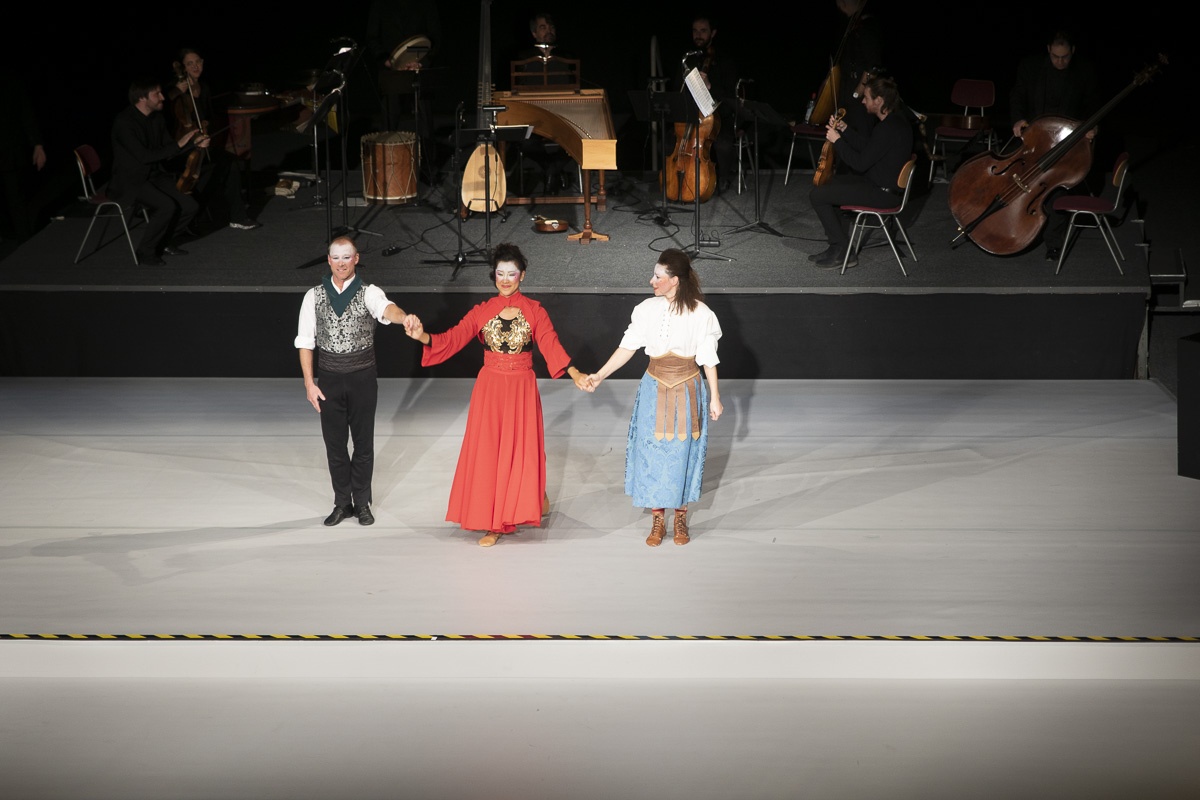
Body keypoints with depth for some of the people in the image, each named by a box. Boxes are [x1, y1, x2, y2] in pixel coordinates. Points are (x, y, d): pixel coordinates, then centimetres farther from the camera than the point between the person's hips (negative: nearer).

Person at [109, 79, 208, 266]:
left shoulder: (156, 118, 5)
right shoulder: (124, 123, -20)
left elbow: (168, 151, 11)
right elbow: (144, 156, -26)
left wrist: (193, 142, -6)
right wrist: (178, 144, -26)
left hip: (155, 176, 8)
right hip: (130, 182, -8)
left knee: (189, 207, -8)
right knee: (167, 206, -29)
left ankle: (160, 242, 13)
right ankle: (144, 251, -10)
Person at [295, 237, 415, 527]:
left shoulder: (368, 293, -5)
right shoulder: (314, 296, 2)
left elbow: (386, 308, -28)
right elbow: (305, 341, 4)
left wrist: (403, 317, -52)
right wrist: (309, 383, -3)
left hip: (362, 375, -2)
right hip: (329, 377, 2)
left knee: (363, 441, 5)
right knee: (334, 442, 7)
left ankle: (362, 502, 19)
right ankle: (342, 503, 20)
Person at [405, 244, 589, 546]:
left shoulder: (534, 311, 0)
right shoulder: (482, 311, 3)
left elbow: (551, 345, -9)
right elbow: (453, 339, -4)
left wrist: (575, 374, -22)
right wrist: (423, 337, -22)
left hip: (522, 388, -1)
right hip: (490, 387, 1)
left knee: (522, 449, 2)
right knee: (488, 452, -1)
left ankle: (536, 496, 33)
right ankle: (495, 524, 7)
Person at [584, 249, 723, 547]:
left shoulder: (700, 314, -10)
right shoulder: (648, 310, -5)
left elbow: (708, 360, -4)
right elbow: (627, 347, 0)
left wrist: (714, 398, -1)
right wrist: (600, 375, -7)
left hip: (688, 392, -2)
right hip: (655, 391, 2)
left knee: (682, 453, 7)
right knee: (652, 454, 4)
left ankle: (681, 519, 24)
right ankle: (657, 520, 17)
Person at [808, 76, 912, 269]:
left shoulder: (887, 129, -26)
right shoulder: (897, 121, 7)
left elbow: (860, 164, -24)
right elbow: (868, 147, 20)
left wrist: (837, 141, -13)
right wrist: (845, 130, 13)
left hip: (882, 193, -11)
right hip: (884, 183, 11)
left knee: (817, 195, -8)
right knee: (828, 183, 25)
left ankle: (843, 250, 1)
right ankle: (837, 247, 23)